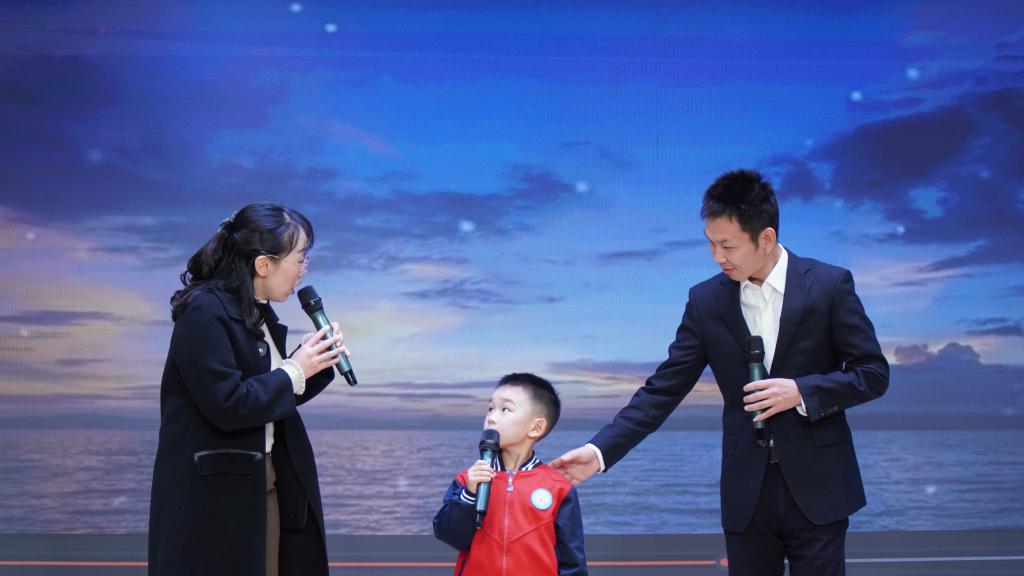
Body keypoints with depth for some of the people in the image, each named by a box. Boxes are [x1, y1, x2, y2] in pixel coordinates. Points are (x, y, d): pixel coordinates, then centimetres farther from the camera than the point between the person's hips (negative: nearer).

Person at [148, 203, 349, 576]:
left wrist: (317, 364, 2)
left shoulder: (258, 312, 10)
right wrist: (294, 371, -17)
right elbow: (228, 405, -26)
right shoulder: (205, 312, -18)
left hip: (267, 483, 9)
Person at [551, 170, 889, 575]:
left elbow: (873, 373, -3)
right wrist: (601, 450, -12)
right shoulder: (706, 300, 0)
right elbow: (664, 389, -1)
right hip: (746, 490, 2)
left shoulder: (829, 285, -7)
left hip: (817, 484, -2)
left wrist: (802, 392, -19)